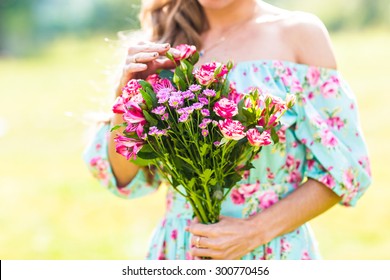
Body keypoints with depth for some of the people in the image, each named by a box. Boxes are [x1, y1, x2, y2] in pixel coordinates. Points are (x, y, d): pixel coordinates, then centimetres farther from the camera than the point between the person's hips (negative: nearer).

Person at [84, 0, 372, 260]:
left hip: (272, 253, -2)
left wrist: (256, 231, -16)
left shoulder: (299, 32, -7)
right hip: (176, 252, 3)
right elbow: (126, 181, 1)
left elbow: (342, 167, -7)